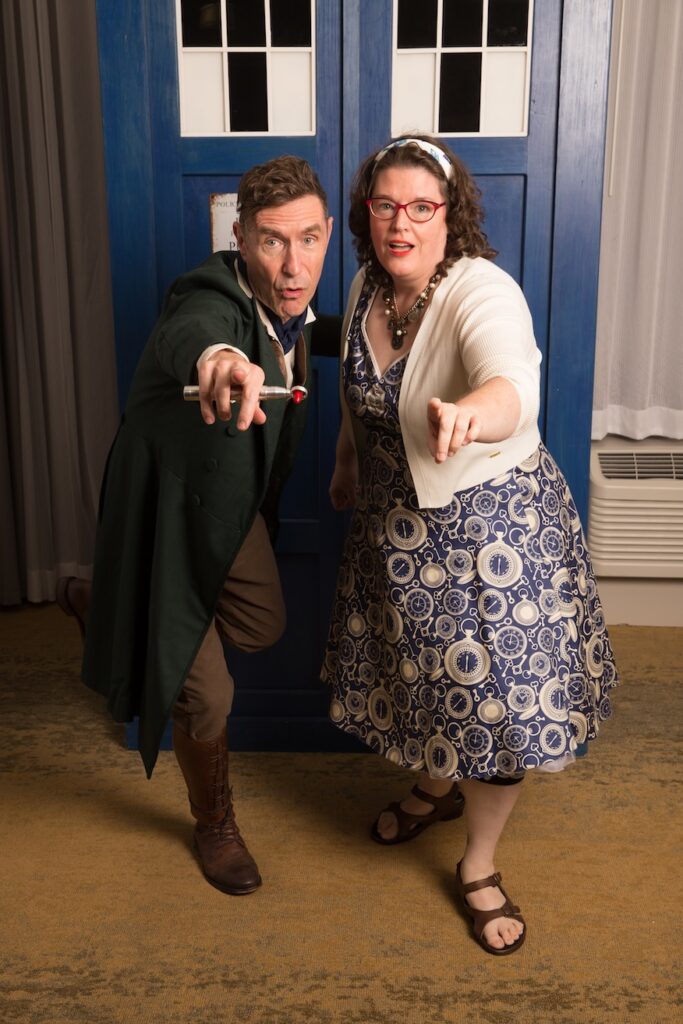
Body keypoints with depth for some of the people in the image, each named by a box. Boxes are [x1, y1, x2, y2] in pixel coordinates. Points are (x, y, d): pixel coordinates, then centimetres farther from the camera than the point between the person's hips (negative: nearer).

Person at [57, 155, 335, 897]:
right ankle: (214, 826, 34)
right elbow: (189, 332, -61)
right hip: (170, 508, -8)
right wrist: (217, 358, -83)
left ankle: (96, 603, 42)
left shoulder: (281, 302, -10)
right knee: (204, 694, 3)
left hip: (234, 501, 8)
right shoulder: (212, 299, -35)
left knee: (263, 629, 23)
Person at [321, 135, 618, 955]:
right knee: (415, 666, 21)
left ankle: (479, 867, 26)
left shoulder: (481, 293, -25)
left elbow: (515, 382, -47)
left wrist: (473, 413, -69)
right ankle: (435, 789, 50)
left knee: (495, 690, 3)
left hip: (490, 522, -6)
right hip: (395, 521, 6)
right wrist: (347, 470, 25)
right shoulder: (367, 288, -3)